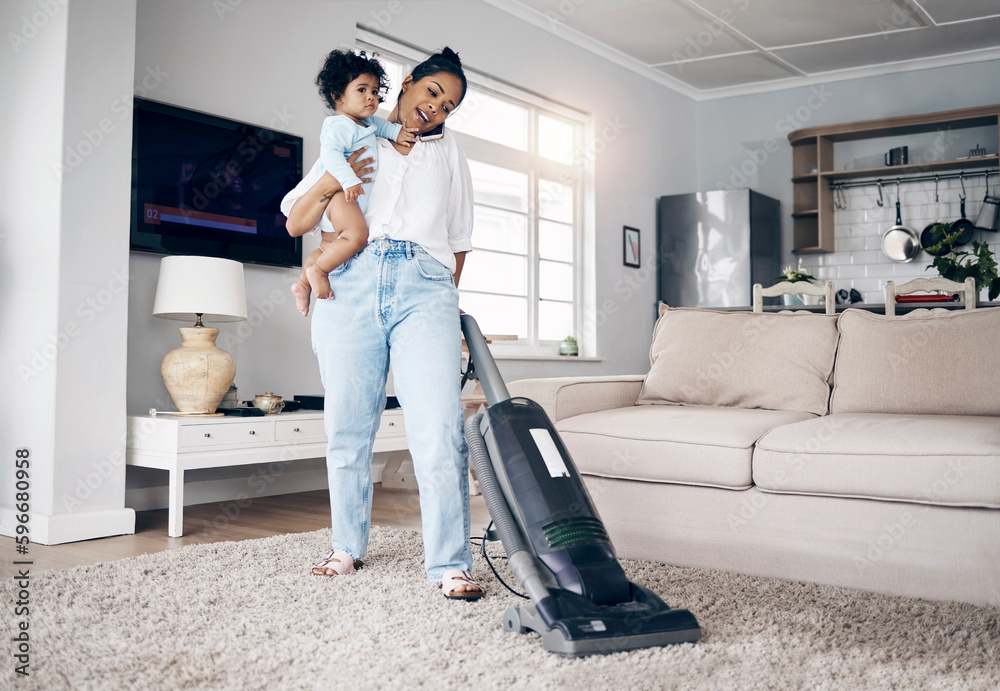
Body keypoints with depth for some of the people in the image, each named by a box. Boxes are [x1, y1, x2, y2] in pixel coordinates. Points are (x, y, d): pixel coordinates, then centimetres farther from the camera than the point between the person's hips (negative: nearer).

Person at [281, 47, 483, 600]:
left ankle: (450, 564, -10)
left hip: (425, 289, 0)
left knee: (439, 432, -15)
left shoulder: (448, 153, 25)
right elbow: (295, 223, 15)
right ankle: (347, 546, 20)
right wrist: (329, 185, -3)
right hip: (350, 285, 0)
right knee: (347, 428, 2)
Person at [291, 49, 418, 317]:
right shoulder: (339, 125, -12)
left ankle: (303, 284, 24)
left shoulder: (367, 123, 19)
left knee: (330, 247, 15)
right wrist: (349, 180, -38)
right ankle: (317, 271, -15)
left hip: (355, 201, 10)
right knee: (357, 236, -29)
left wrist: (397, 131, 20)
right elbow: (330, 152, -26)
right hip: (338, 194, -10)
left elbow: (380, 124, 40)